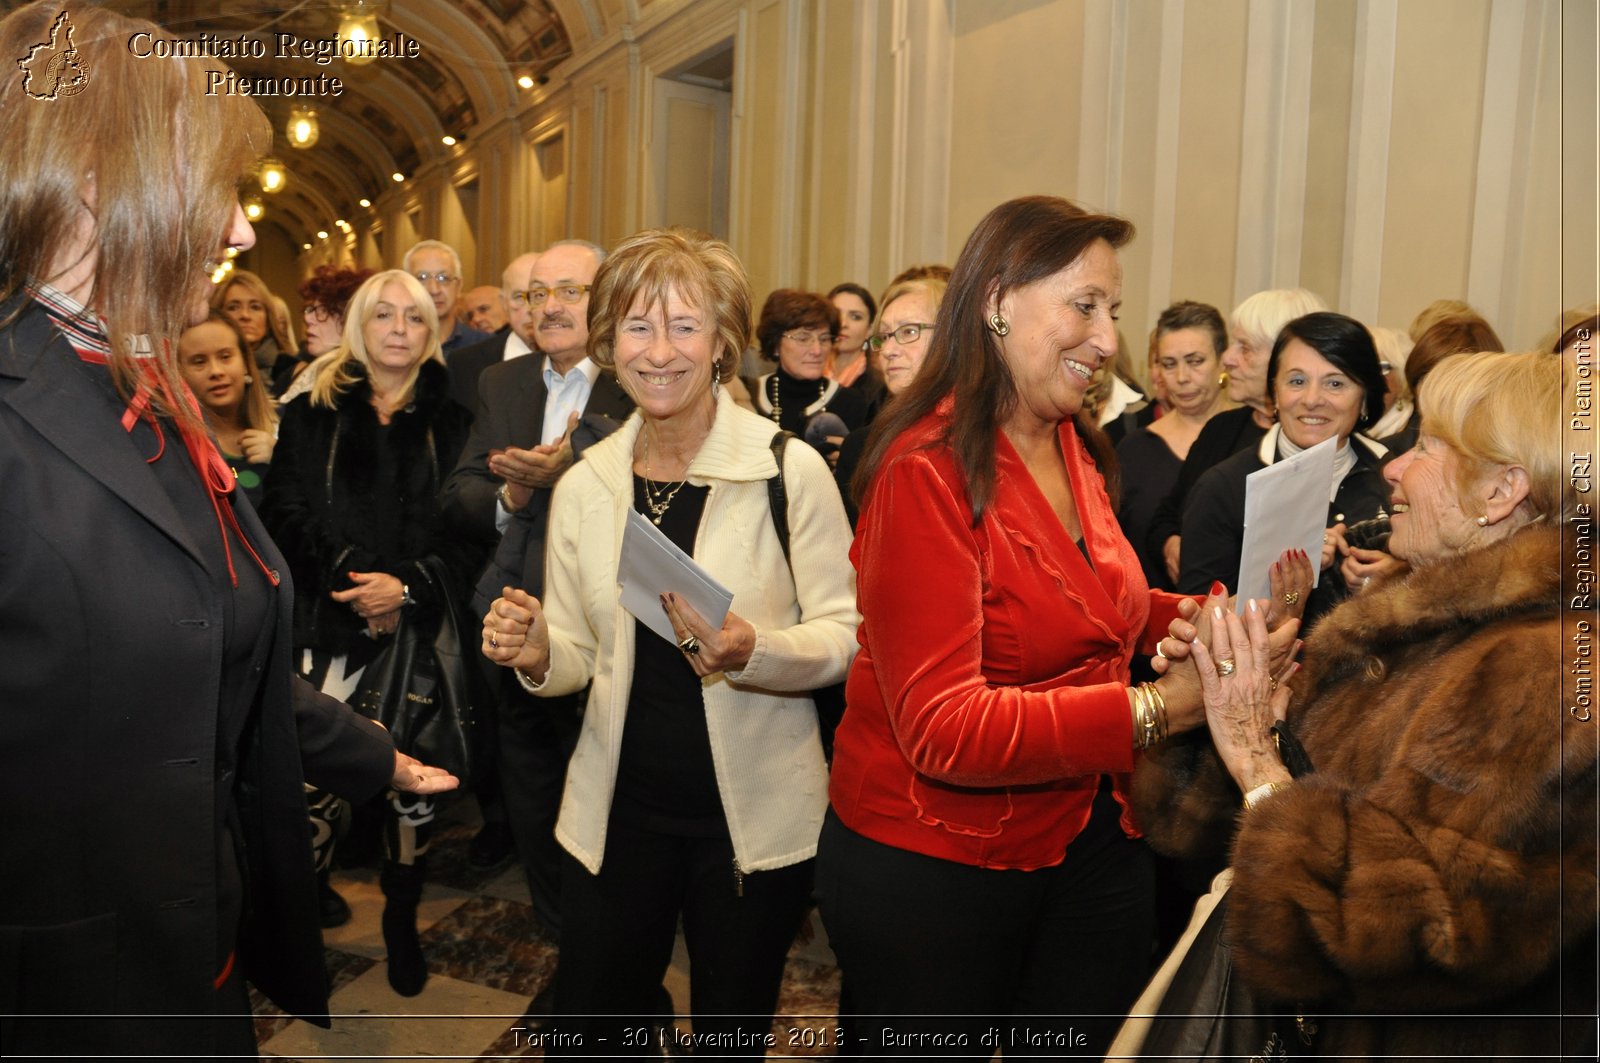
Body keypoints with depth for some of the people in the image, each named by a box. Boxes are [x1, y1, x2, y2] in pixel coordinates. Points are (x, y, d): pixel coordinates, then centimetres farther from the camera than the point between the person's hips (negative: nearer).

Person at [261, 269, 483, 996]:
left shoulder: (452, 423, 9)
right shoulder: (311, 416, 11)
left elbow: (471, 534, 2)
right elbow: (284, 517, 4)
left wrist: (408, 586, -12)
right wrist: (352, 583, -9)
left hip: (423, 629, 0)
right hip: (330, 628, 0)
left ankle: (402, 921, 24)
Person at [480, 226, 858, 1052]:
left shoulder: (791, 470, -12)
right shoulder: (583, 486, 1)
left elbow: (848, 633, -10)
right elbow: (578, 656, 8)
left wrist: (753, 651, -27)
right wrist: (536, 654, -13)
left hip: (753, 813, -3)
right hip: (619, 807, 3)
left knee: (731, 1038, 17)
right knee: (592, 1028, 17)